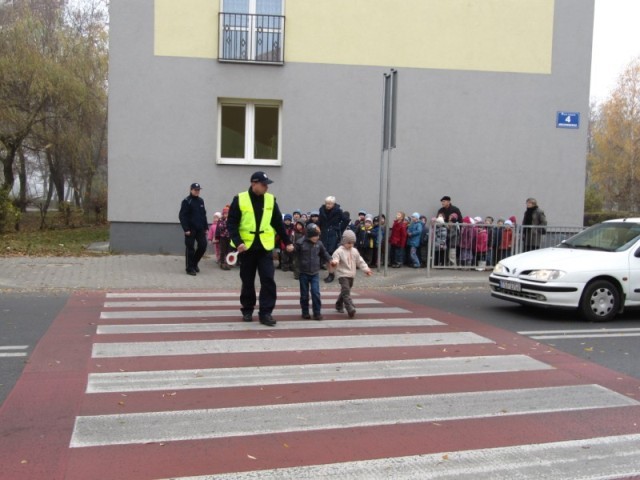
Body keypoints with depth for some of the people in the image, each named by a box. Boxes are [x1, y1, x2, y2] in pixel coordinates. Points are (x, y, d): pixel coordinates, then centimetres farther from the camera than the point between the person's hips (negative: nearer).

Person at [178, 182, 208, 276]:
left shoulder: (201, 201, 13)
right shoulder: (186, 201, -7)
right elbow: (182, 216, -11)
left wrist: (206, 227, 12)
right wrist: (186, 229, -17)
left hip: (200, 229, 6)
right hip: (191, 229, -6)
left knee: (203, 246, 2)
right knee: (190, 248, -2)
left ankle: (194, 263, 23)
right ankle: (190, 268, 6)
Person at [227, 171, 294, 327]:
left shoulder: (270, 200, 3)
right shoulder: (240, 199, -7)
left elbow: (278, 223, 11)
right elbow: (232, 223, -8)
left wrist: (287, 242, 11)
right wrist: (238, 242, -20)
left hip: (265, 247, 2)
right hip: (247, 247, -2)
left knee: (268, 280, -7)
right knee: (247, 281, 9)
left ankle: (265, 313, 0)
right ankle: (247, 310, 25)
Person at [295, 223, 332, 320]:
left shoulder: (319, 243, 2)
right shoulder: (300, 243, -12)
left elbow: (324, 253, 16)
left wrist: (330, 260, 3)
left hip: (315, 273, 2)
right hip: (303, 273, -2)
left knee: (316, 293, -5)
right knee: (304, 294, 7)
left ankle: (317, 313, 4)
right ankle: (305, 312, 20)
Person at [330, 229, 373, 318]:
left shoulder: (354, 251, 10)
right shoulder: (339, 251, -9)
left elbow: (360, 261, 15)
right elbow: (335, 259, -22)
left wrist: (366, 269, 7)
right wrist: (334, 262, -45)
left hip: (351, 275, 7)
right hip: (342, 275, -7)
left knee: (345, 291, 18)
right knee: (346, 291, -18)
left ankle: (339, 305, 37)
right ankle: (351, 309, -28)